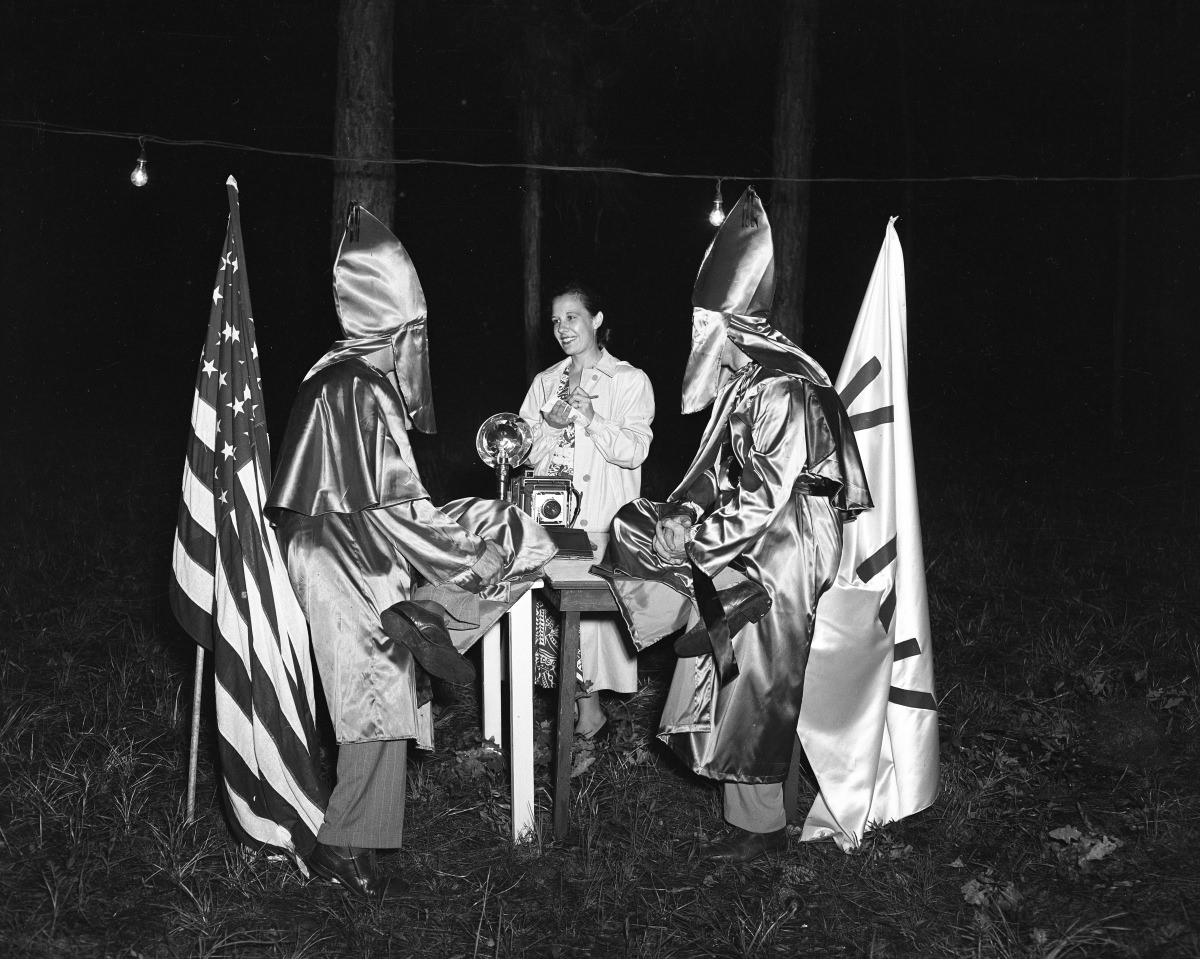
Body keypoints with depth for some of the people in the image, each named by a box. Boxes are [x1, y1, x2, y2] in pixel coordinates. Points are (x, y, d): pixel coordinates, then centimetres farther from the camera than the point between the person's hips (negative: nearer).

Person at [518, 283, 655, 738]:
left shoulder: (630, 380, 4)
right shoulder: (545, 383, 16)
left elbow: (634, 450, -7)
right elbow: (522, 451, 8)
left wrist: (592, 421, -20)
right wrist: (551, 424, -10)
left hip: (602, 517, -3)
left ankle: (585, 696, 0)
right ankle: (586, 703, 5)